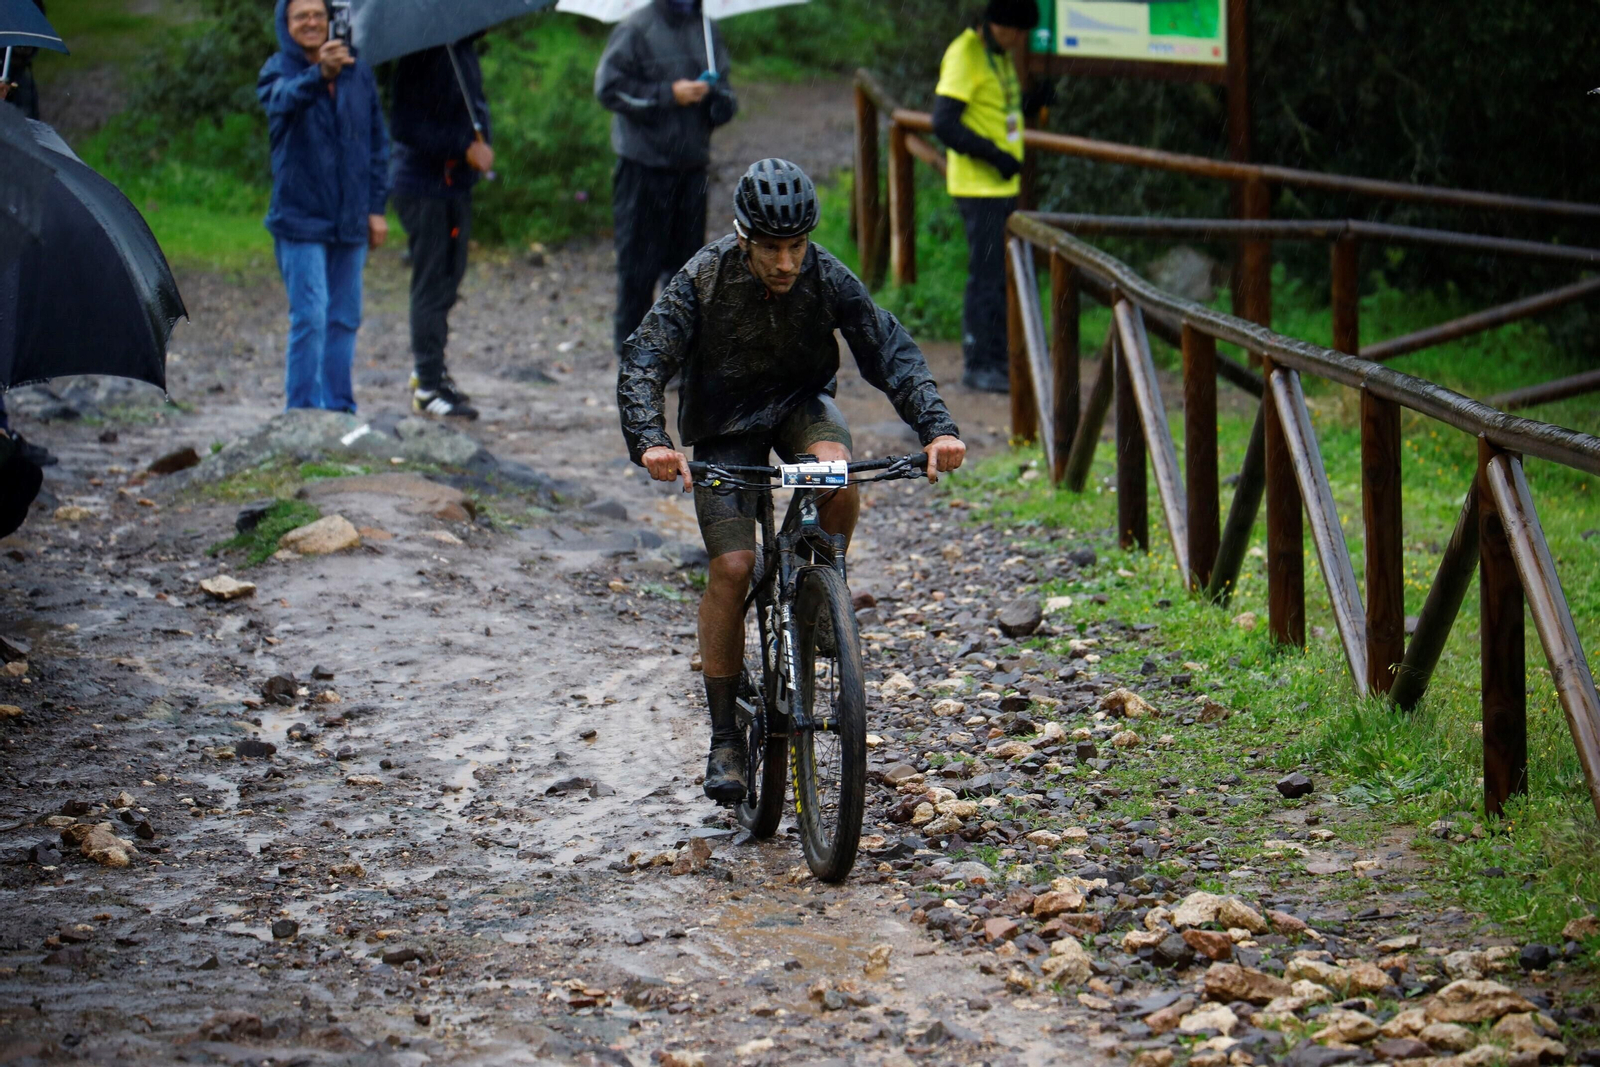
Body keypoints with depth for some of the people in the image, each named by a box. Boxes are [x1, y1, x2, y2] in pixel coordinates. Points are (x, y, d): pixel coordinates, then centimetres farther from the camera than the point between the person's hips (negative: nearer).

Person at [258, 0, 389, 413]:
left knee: (345, 318, 10)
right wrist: (319, 74, -52)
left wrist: (376, 207, 8)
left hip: (350, 222, 5)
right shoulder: (279, 71, -5)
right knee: (310, 318, -11)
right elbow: (284, 99, -31)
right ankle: (303, 411, -6)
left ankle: (339, 407, 20)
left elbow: (377, 141, 14)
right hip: (301, 220, -5)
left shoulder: (357, 73, 8)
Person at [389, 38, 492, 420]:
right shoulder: (421, 56, -18)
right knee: (431, 281, -4)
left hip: (456, 182, 9)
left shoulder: (465, 50, 9)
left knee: (450, 274, 16)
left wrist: (482, 142, 0)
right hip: (423, 184, -9)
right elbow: (405, 127, -22)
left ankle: (428, 367, 30)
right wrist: (465, 148, -22)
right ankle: (428, 385, 2)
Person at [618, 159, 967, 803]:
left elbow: (891, 351, -21)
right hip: (724, 421, -1)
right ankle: (724, 736, -4)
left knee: (838, 476, -34)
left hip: (801, 401, 1)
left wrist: (936, 429, -36)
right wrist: (650, 442, -45)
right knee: (732, 566, -15)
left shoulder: (828, 279, -19)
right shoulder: (704, 280, -23)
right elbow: (643, 364, -27)